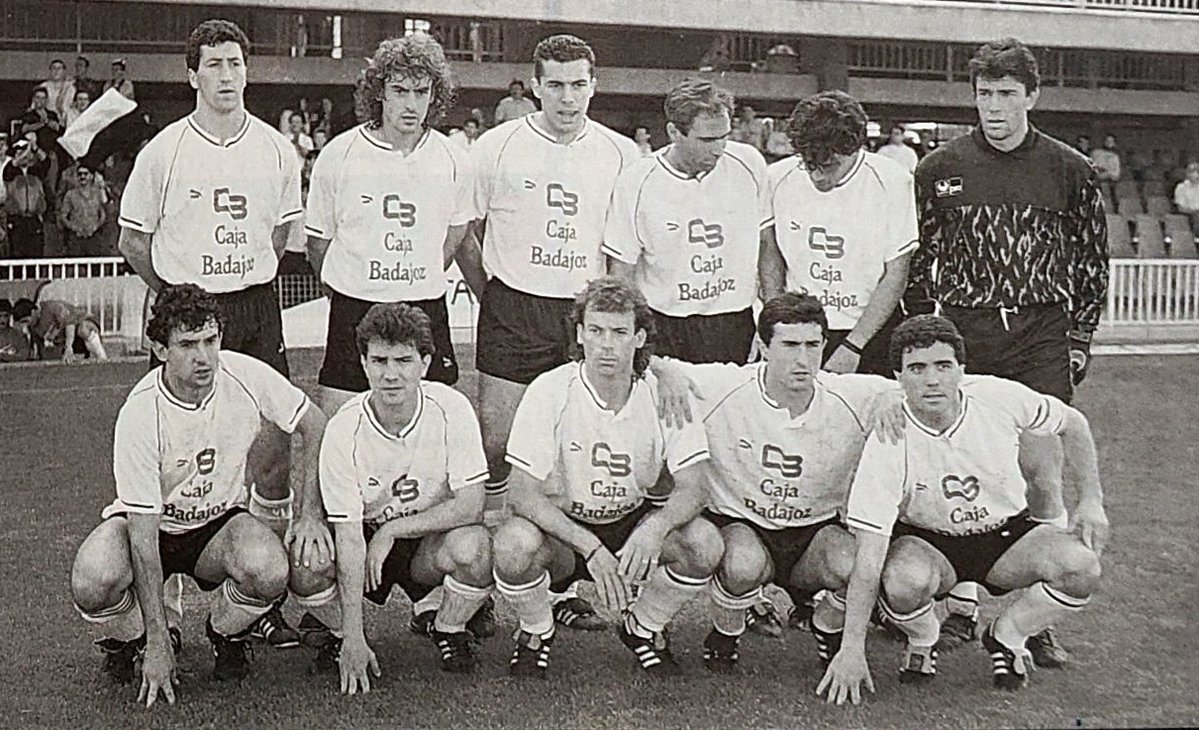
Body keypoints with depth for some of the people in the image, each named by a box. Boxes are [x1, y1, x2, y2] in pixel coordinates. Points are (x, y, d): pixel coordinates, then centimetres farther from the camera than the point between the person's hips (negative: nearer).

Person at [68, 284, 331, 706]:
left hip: (221, 520, 2)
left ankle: (226, 636, 4)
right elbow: (143, 532, -26)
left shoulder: (245, 375, -20)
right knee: (92, 583, -33)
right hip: (152, 524, -2)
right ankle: (129, 641, 4)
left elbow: (314, 427, -2)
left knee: (269, 570, -32)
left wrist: (309, 514, -12)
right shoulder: (139, 415, -27)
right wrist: (158, 647, -26)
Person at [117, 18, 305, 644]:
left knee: (271, 454, -1)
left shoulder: (276, 149, 6)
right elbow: (131, 239, 7)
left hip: (256, 309, 3)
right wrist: (174, 295, 7)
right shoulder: (165, 150, -1)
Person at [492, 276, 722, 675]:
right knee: (515, 545, -35)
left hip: (632, 522, 2)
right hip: (559, 524, -2)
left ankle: (643, 627, 5)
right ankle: (537, 633, 0)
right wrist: (591, 548, -33)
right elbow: (524, 495, -21)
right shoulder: (549, 392, -18)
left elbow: (694, 487, -14)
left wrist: (655, 527, -37)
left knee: (704, 543, -25)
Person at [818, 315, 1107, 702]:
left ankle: (1007, 636, 4)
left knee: (1081, 567, -26)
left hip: (1007, 532, 3)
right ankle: (922, 643, 1)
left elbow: (1072, 424, 3)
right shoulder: (888, 443, -26)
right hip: (927, 541, -2)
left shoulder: (1000, 398, -19)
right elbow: (868, 557, -26)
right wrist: (852, 648, -29)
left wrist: (1091, 500, -5)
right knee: (904, 580, -37)